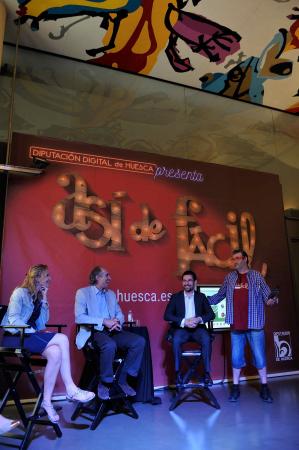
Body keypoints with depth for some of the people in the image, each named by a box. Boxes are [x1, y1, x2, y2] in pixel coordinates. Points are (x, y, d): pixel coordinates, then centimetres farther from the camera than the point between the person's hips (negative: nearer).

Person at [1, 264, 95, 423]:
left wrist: (44, 300, 1)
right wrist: (34, 331, -21)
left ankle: (47, 402, -18)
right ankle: (71, 390, -18)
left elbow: (43, 321, 8)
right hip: (14, 337, -7)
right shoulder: (20, 293, -4)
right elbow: (13, 319, -15)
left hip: (30, 336, 7)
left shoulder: (38, 296, 17)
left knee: (55, 352, -24)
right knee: (62, 339, -26)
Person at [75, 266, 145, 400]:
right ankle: (104, 383, -13)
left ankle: (122, 379, -4)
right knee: (110, 345, -38)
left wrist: (117, 321, -7)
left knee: (139, 341, -17)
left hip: (113, 331, 6)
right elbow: (79, 317, -12)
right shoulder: (83, 292, 1)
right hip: (94, 332, -6)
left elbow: (120, 314, 18)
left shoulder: (111, 294, 21)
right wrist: (104, 321, -19)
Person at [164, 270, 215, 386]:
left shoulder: (201, 296, 11)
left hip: (197, 328, 1)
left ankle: (207, 373, -21)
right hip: (181, 328, -1)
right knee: (176, 340, -33)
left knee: (206, 339, -30)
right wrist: (184, 321, -17)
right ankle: (177, 373, -22)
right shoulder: (175, 297, 7)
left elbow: (211, 314, 3)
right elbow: (167, 315, -3)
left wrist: (199, 319, -17)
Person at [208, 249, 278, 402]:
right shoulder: (229, 278, 9)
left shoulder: (256, 276, 2)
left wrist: (272, 300, -22)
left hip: (254, 324, -2)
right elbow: (219, 296, 13)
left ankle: (264, 387, 21)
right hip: (236, 326, 2)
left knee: (259, 357, 4)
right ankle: (235, 388, 21)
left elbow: (267, 295, 0)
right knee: (236, 357, 8)